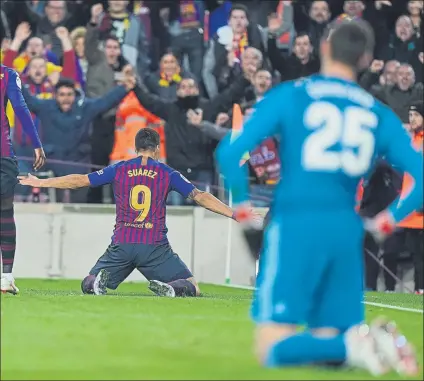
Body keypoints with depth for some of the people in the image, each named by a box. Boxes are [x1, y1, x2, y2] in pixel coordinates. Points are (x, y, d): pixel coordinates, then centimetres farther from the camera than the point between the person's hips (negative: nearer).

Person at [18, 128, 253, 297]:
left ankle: (100, 280, -19)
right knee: (192, 287, 7)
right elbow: (199, 197, 2)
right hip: (154, 247, -1)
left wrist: (40, 183, 23)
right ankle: (170, 289, -28)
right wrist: (233, 213, 7)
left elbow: (80, 180, 12)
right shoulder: (167, 174, 6)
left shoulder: (119, 170, 9)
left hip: (121, 244, 1)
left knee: (87, 284, 18)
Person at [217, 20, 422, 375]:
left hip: (295, 225, -4)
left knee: (273, 349, -4)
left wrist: (241, 203, 7)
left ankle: (353, 344, -28)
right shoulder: (379, 114, 10)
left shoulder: (288, 96, 3)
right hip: (347, 232, 4)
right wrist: (391, 219, 14)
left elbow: (230, 151, -7)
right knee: (327, 348, 12)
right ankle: (380, 340, -18)